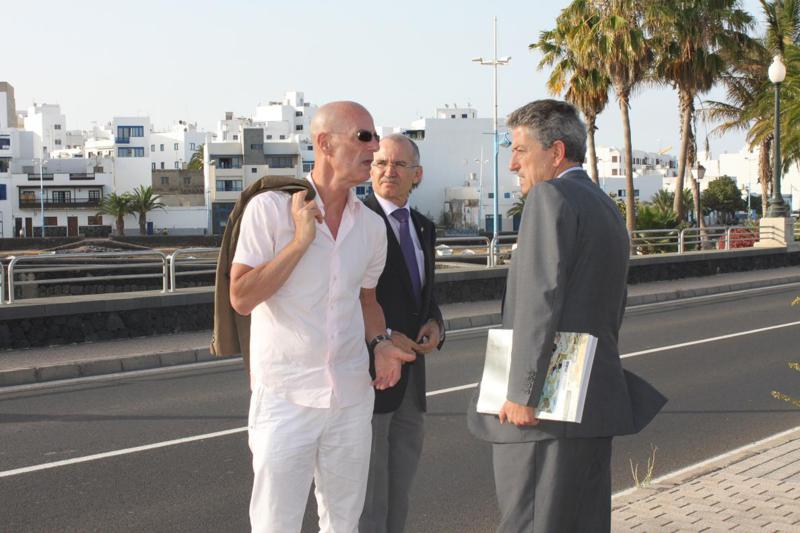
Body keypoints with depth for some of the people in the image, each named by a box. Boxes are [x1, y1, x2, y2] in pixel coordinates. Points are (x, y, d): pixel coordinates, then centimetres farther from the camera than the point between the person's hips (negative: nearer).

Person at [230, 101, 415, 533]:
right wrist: (300, 240, -18)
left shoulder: (371, 226, 6)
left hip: (352, 395, 5)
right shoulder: (271, 208, -9)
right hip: (286, 396, -5)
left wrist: (379, 343, 1)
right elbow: (241, 298, -14)